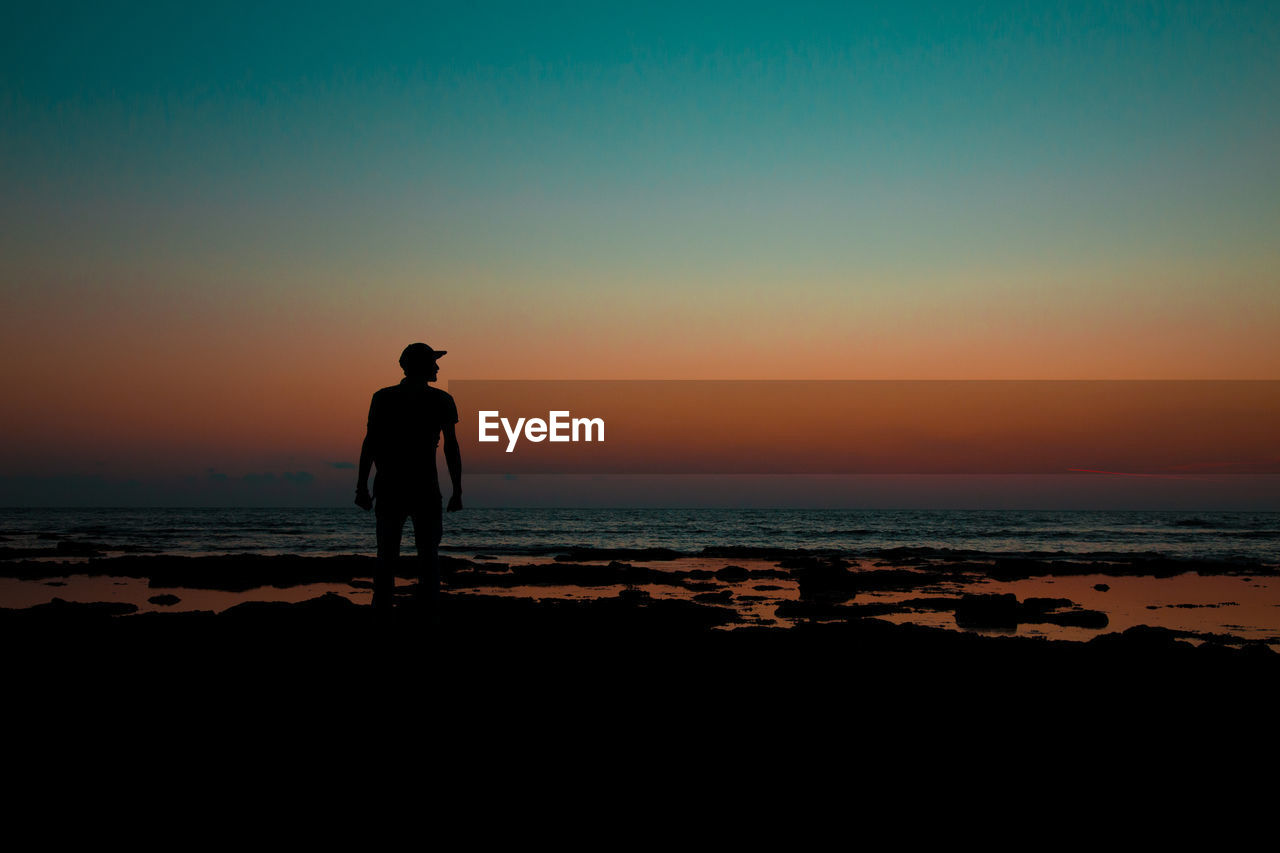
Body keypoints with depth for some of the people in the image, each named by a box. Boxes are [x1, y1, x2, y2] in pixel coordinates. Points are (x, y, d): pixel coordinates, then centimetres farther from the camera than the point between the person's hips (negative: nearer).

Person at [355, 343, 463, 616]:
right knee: (428, 555, 8)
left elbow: (369, 443, -2)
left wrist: (362, 487, 2)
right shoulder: (441, 400, -2)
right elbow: (451, 448, -3)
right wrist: (457, 491, 2)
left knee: (387, 557, 6)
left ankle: (382, 611, 2)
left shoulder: (382, 398, 1)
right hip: (425, 490, -1)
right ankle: (431, 608, 4)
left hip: (389, 490, 1)